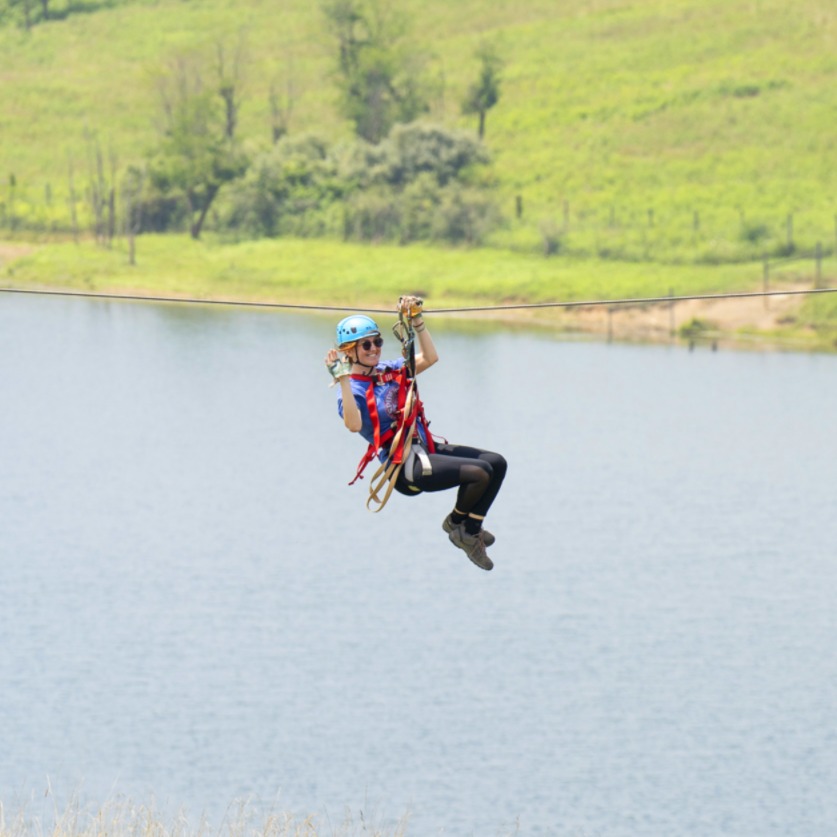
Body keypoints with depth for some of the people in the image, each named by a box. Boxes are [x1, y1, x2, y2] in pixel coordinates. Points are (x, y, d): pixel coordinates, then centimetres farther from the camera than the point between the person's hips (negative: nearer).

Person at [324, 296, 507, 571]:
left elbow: (429, 358, 12)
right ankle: (456, 523, 3)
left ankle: (471, 529, 6)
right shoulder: (353, 390, -10)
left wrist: (417, 321, 5)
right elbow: (354, 424, -31)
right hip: (406, 466, -9)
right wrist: (343, 380, -36)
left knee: (497, 463, -2)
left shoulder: (390, 370, 13)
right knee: (480, 472, -23)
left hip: (426, 448, 9)